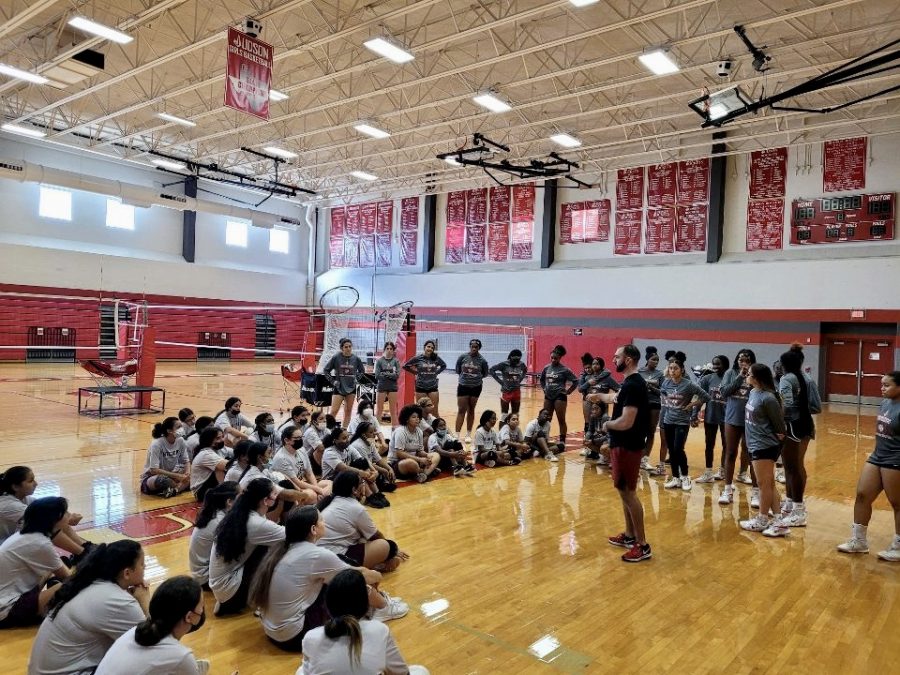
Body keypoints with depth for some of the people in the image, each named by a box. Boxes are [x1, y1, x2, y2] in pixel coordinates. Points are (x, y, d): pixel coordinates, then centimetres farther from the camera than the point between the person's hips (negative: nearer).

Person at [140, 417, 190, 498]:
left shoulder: (180, 441, -8)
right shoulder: (157, 444, -23)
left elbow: (186, 461, 0)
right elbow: (154, 470, -27)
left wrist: (188, 472, -23)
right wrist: (177, 476, -31)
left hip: (170, 474, 6)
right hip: (151, 477, -5)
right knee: (163, 479, -40)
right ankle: (182, 487, -14)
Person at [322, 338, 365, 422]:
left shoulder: (356, 358, -2)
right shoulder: (336, 358, -9)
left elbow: (362, 371, 15)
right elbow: (326, 370, 0)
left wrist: (356, 379, 2)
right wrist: (332, 381, -5)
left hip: (351, 388, 3)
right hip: (339, 388, -3)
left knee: (348, 411, 9)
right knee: (334, 411, -7)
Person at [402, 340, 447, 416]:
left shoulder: (436, 358, 0)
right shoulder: (417, 358, -5)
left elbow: (444, 366, 18)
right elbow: (405, 366, 3)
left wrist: (437, 372, 5)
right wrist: (416, 372, 1)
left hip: (433, 387, 1)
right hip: (421, 387, -1)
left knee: (435, 410, 3)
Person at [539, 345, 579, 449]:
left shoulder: (564, 370, -10)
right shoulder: (546, 368, 5)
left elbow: (575, 381, -8)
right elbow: (542, 379, 22)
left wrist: (568, 391, -7)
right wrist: (544, 389, 12)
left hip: (560, 397, -5)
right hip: (548, 397, 5)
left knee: (561, 420, 2)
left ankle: (562, 442, 9)